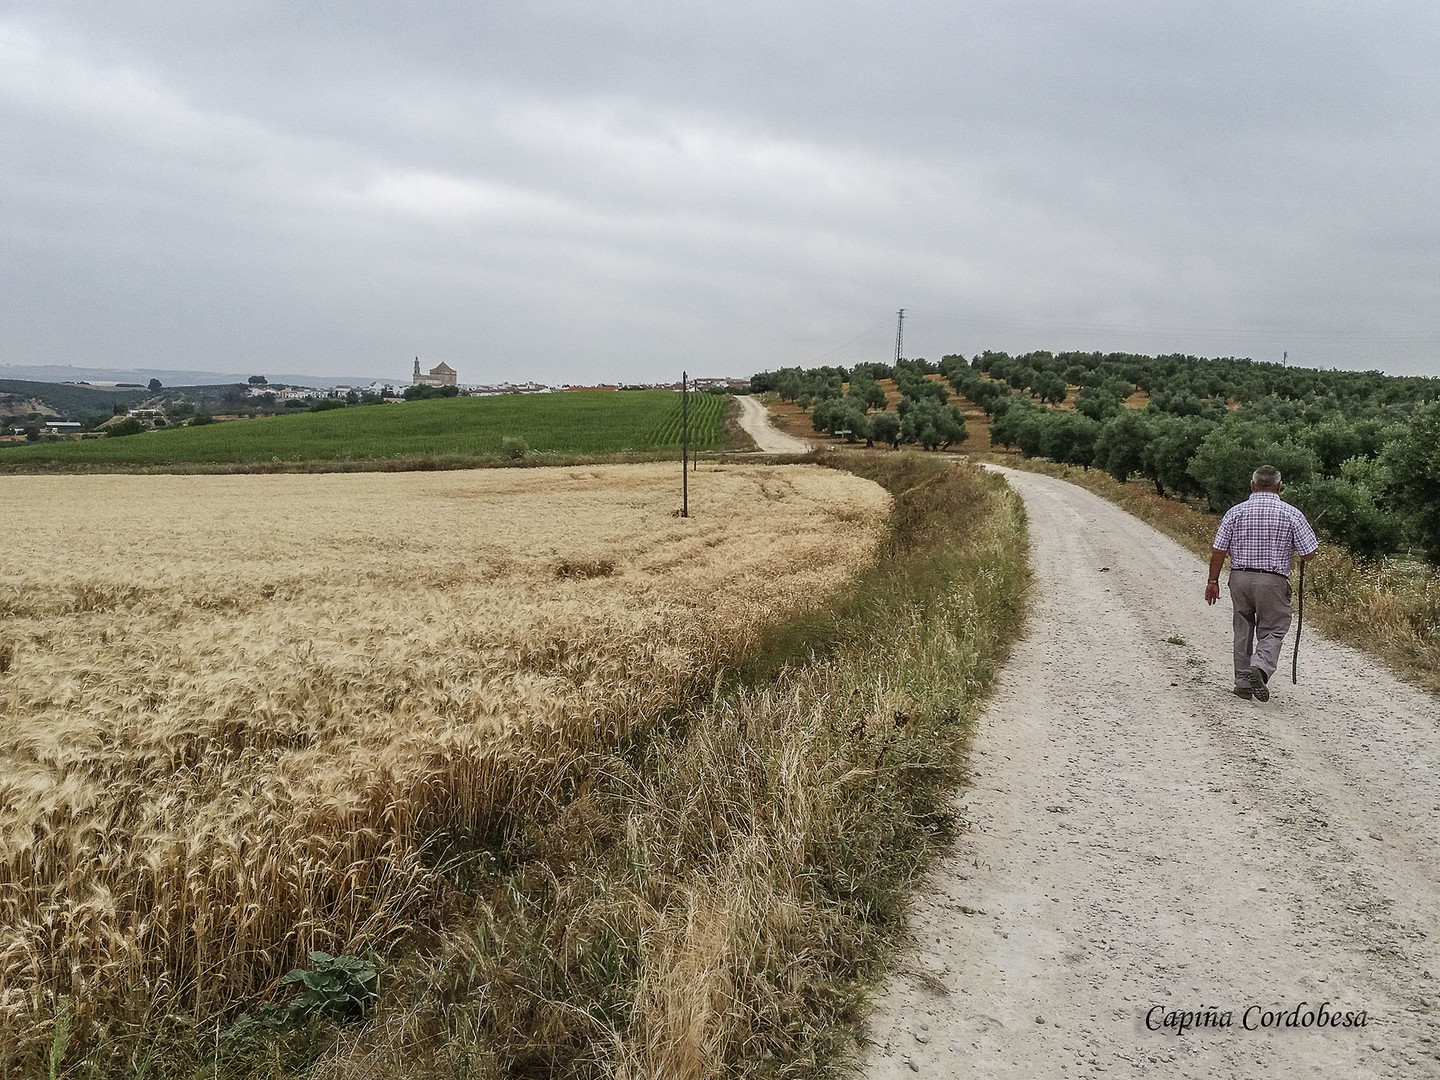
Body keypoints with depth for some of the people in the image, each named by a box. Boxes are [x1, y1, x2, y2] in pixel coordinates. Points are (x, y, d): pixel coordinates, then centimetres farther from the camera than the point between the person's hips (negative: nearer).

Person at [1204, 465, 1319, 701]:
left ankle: (1243, 681, 17)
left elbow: (1218, 550, -2)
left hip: (1240, 578, 2)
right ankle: (1260, 667, -21)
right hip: (1273, 581, -2)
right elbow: (1309, 553, -3)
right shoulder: (1291, 514, -3)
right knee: (1273, 630, 5)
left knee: (1243, 629, 13)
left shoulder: (1236, 511, 0)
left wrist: (1213, 581, 7)